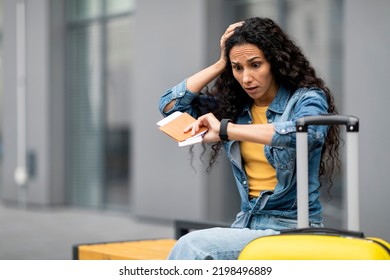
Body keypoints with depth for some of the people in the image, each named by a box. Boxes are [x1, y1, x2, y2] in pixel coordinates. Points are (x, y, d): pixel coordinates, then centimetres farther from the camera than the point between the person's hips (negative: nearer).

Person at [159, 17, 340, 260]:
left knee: (193, 246, -25)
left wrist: (226, 129, -29)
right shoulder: (234, 106, 10)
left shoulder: (307, 100, -6)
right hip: (247, 225, 5)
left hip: (291, 230, -5)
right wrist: (220, 65, 5)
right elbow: (170, 105, 9)